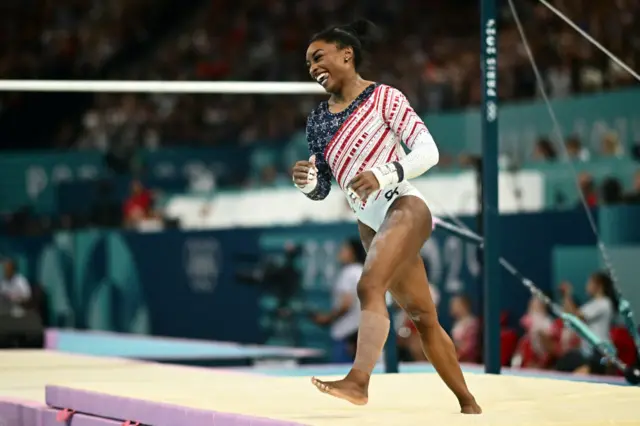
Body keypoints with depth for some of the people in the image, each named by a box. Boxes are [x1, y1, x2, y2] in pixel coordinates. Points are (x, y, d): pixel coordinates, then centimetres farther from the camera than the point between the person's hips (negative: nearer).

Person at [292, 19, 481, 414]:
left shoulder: (382, 97, -5)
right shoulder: (318, 119, 12)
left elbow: (428, 151, -12)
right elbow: (322, 189, 16)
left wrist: (384, 175, -26)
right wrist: (308, 182, -7)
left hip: (404, 206, -7)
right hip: (370, 222, 7)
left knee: (369, 286, -29)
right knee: (424, 318, 9)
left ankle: (359, 380, -46)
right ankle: (469, 404, 17)